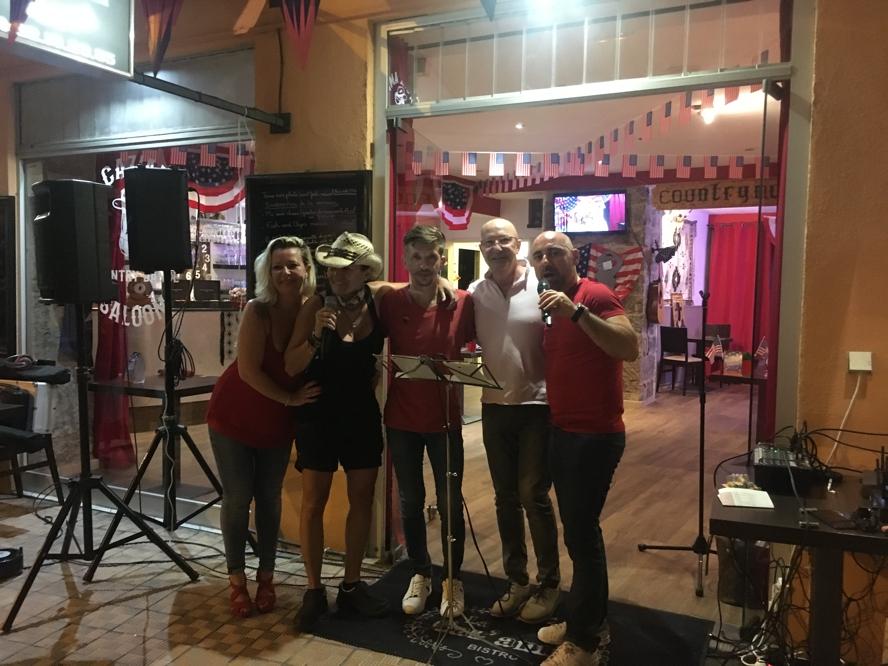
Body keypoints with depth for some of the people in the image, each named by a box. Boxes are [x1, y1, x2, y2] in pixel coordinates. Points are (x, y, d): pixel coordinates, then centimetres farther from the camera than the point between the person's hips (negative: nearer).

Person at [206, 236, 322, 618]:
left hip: (278, 422, 3)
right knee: (237, 498, 3)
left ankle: (266, 576, 25)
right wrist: (290, 398, -25)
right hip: (234, 416, -3)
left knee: (269, 498, 11)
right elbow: (248, 370, -24)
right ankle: (236, 578, 18)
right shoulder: (258, 311, -20)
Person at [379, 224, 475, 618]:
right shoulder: (389, 302, -6)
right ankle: (420, 574, 33)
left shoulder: (463, 303, -7)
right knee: (410, 503, 14)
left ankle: (453, 579, 27)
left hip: (444, 419, -1)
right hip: (401, 419, 1)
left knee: (450, 504, 8)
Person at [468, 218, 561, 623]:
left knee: (533, 496, 0)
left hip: (538, 405, -4)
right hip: (495, 407, 4)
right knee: (505, 498, 12)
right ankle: (517, 581, 27)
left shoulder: (542, 286, -8)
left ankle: (548, 585, 18)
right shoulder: (474, 293, 3)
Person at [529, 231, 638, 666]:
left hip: (596, 434, -9)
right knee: (578, 530, 17)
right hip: (563, 431, 9)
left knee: (581, 534, -2)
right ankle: (588, 621, 32)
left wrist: (577, 312, -34)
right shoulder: (549, 305, 12)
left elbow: (630, 348, -30)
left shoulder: (596, 296, -13)